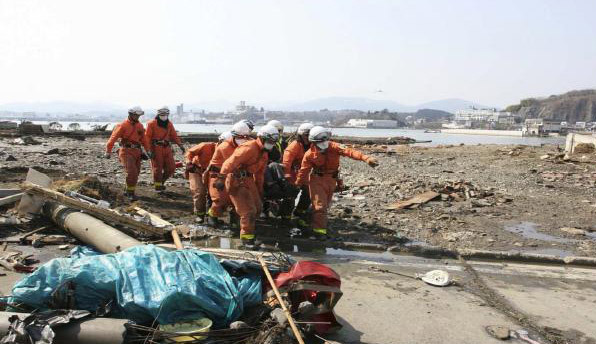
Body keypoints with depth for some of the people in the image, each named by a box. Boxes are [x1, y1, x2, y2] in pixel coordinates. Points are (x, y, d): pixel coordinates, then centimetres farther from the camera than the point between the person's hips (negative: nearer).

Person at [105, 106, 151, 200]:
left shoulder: (140, 126, 11)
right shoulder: (123, 125, -8)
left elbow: (143, 139, 19)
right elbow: (113, 138, -10)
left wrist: (148, 150, 14)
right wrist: (108, 151, -14)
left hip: (137, 152, 6)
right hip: (126, 151, -6)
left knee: (135, 173, 9)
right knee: (131, 172, -17)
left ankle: (127, 191, 26)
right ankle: (130, 192, -5)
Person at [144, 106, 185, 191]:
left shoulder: (169, 124, 12)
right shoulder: (152, 124, -3)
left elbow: (174, 135, 15)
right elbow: (147, 137, -6)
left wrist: (180, 145, 2)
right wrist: (150, 150, -14)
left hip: (167, 148, 5)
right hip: (156, 148, -5)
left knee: (171, 167, 3)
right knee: (157, 168, 0)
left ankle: (161, 181, 25)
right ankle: (157, 185, 15)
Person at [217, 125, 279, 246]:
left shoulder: (264, 153, 13)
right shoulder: (249, 148, -19)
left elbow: (260, 173, 22)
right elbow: (231, 162, -28)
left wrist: (259, 190, 23)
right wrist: (222, 178, -35)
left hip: (248, 180, 10)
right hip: (237, 180, -10)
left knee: (257, 207, 15)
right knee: (248, 210, -8)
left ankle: (247, 227, 34)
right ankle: (247, 238, 7)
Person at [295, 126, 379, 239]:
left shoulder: (333, 147, -17)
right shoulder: (309, 154, -16)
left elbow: (349, 152, -32)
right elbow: (303, 171, -5)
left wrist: (366, 158, -45)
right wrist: (298, 184, 4)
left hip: (331, 180, 3)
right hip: (317, 180, -3)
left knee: (325, 205, 17)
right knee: (319, 205, -9)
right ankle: (319, 230, 0)